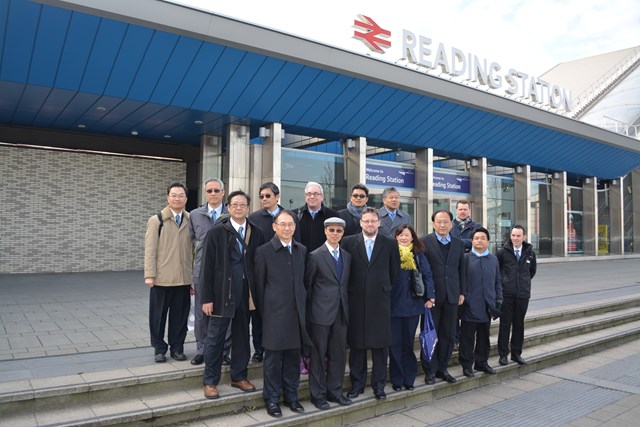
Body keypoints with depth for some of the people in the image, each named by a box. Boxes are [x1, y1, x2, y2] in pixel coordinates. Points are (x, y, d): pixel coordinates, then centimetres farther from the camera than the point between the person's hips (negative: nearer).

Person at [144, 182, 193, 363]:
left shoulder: (191, 221, 6)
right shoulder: (156, 220, 2)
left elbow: (194, 249, 5)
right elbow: (150, 250, -1)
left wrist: (194, 276, 4)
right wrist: (149, 274, -8)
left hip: (184, 278, 1)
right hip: (162, 278, -1)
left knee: (180, 315, 8)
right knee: (158, 314, 8)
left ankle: (177, 347, 23)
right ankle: (159, 348, 23)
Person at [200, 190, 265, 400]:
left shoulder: (256, 233, 3)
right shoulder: (216, 232, -4)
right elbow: (207, 266, -6)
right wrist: (207, 298, -9)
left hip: (246, 292, 3)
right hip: (222, 292, -3)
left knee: (242, 335, 13)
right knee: (215, 337, 6)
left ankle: (239, 377, 29)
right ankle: (210, 381, 20)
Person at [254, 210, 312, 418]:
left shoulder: (302, 250, 9)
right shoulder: (264, 251, -4)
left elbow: (304, 280, 14)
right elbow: (259, 284, 0)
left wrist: (303, 305, 10)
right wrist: (264, 311, 2)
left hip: (297, 313, 4)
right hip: (275, 314, -4)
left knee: (293, 357, 12)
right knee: (273, 358, 5)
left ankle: (291, 396, 27)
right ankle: (272, 399, 20)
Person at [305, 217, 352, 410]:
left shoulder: (347, 256, 10)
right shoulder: (315, 256, -6)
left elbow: (346, 284, 14)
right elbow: (307, 285, -2)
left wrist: (346, 306, 8)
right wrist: (309, 311, -2)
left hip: (341, 313, 5)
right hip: (321, 313, -5)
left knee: (339, 353, 11)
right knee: (318, 354, 5)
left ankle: (334, 390, 25)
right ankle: (318, 394, 18)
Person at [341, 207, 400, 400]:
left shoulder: (390, 243, 4)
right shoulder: (348, 242, 2)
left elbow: (394, 271, 9)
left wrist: (386, 288, 7)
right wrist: (348, 291, 3)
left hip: (380, 300, 0)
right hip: (356, 301, 0)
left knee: (380, 344, 6)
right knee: (356, 344, 7)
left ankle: (379, 384, 20)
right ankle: (357, 383, 21)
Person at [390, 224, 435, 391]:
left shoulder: (418, 255, 4)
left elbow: (427, 275, 1)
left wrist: (430, 297, -8)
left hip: (413, 304, 1)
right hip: (393, 304, -1)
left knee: (408, 343, 10)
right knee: (395, 344, 4)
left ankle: (409, 378, 21)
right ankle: (397, 379, 15)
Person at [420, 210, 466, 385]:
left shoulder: (458, 244, 10)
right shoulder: (424, 242, -4)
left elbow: (461, 269, 13)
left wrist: (462, 292, 8)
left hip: (451, 296, 4)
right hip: (431, 296, -4)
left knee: (448, 335, 10)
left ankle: (442, 368, 24)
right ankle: (430, 370, 16)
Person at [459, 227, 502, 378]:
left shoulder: (493, 259, 9)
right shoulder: (465, 258, -4)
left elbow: (497, 281, 14)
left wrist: (498, 299, 10)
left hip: (487, 306, 4)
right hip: (470, 305, -4)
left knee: (484, 336, 15)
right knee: (468, 337, 3)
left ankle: (482, 362, 29)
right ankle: (467, 365, 14)